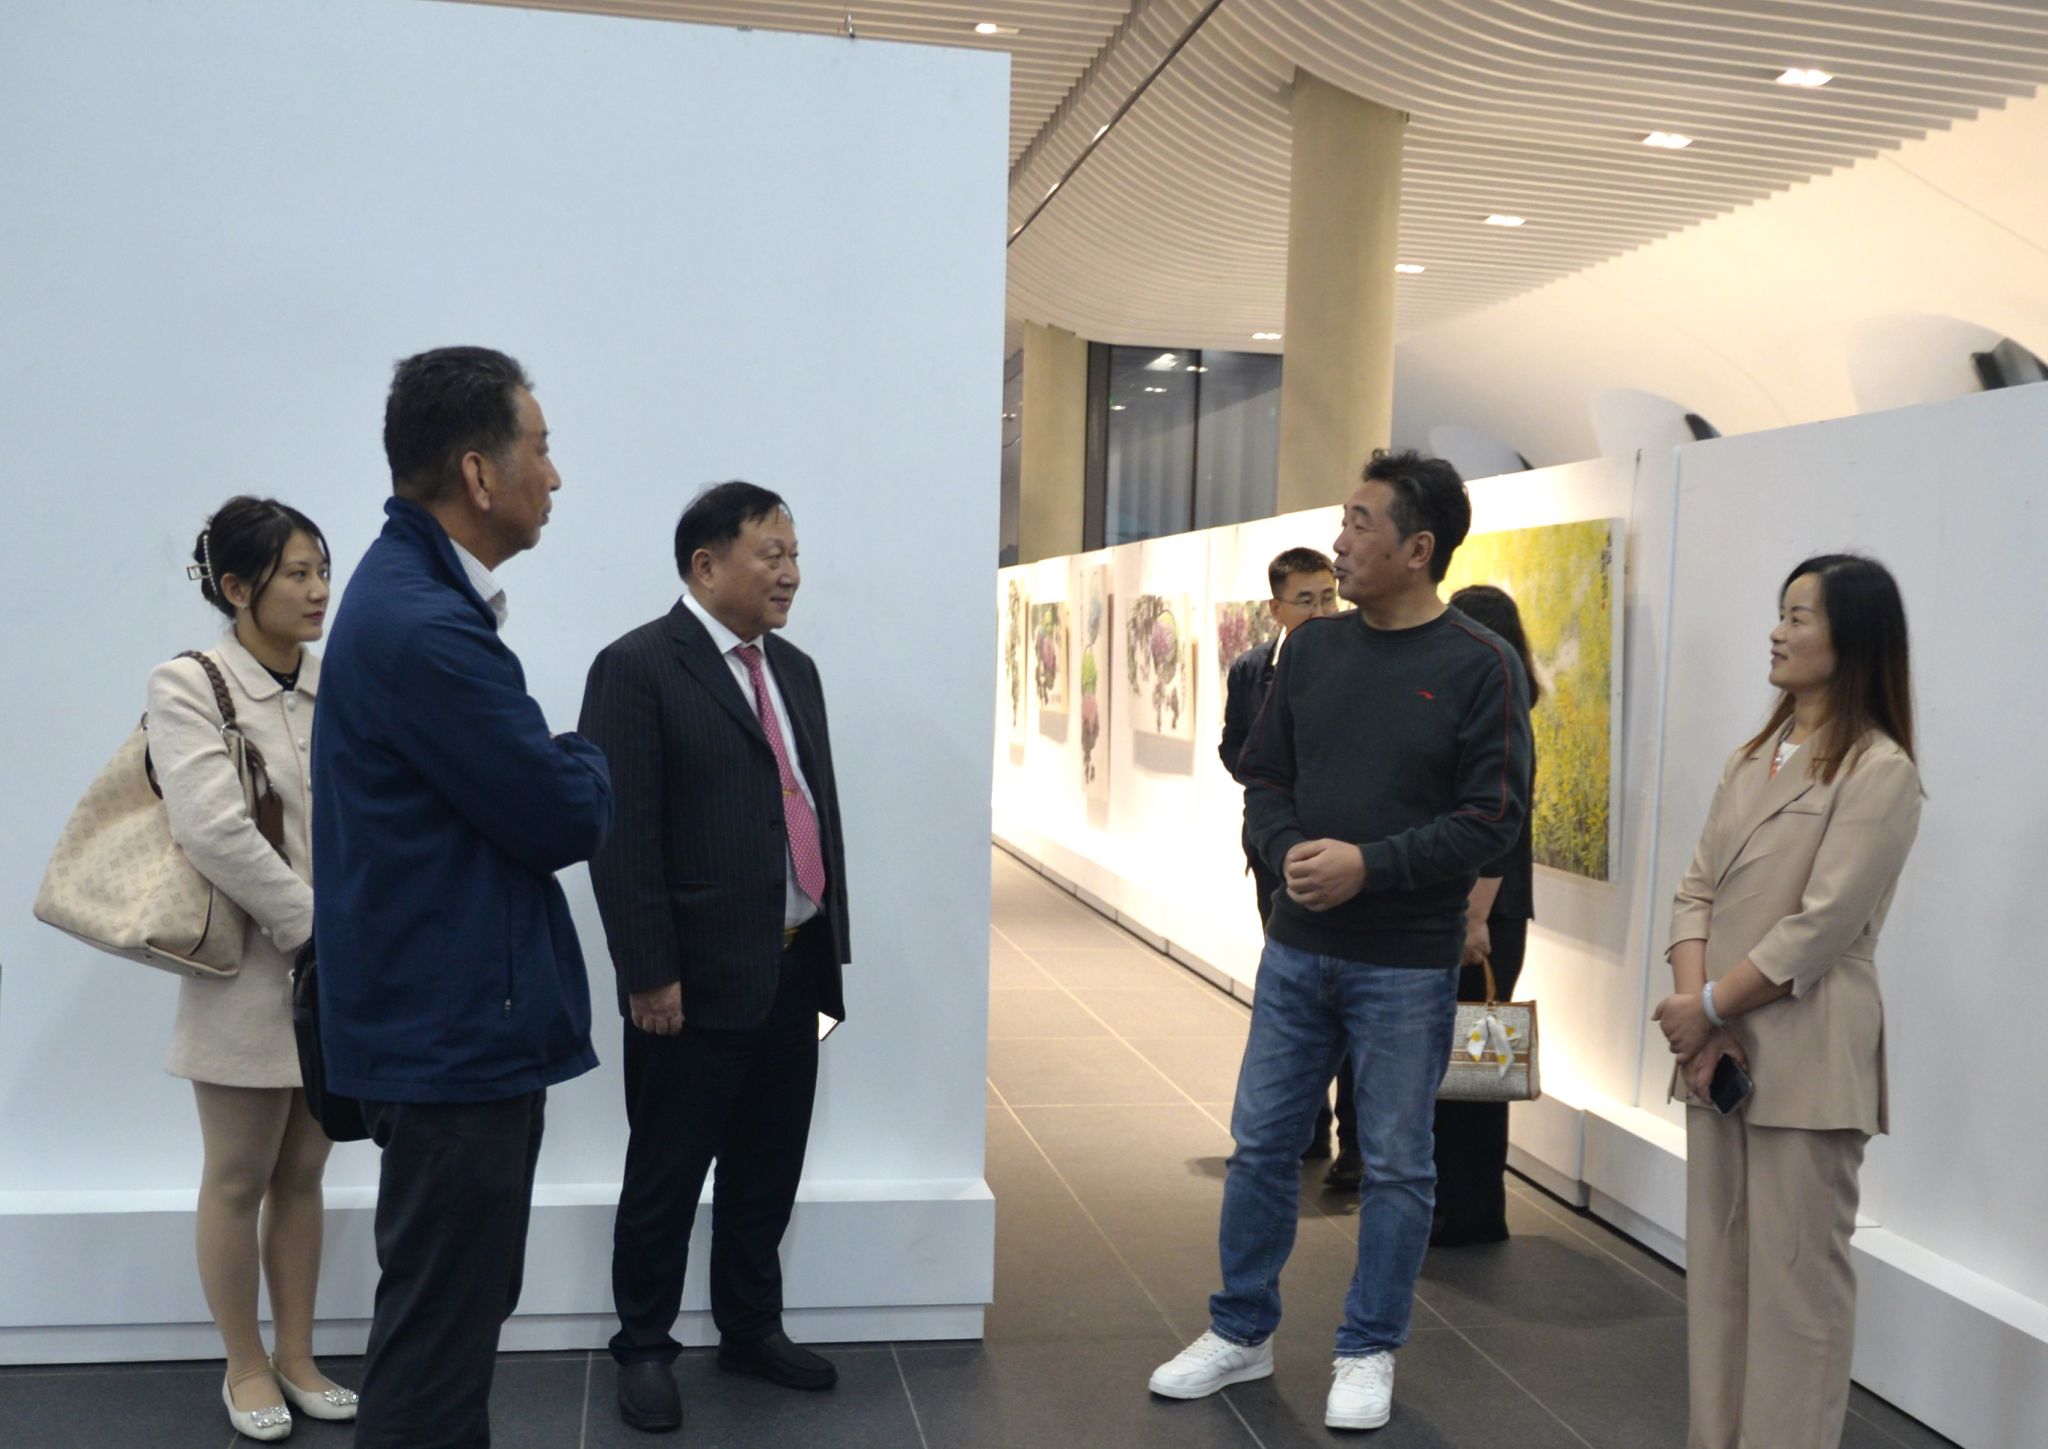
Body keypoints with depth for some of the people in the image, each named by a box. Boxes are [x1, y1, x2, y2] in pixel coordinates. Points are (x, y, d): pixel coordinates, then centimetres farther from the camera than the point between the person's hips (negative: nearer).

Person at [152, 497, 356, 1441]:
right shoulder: (188, 687, -9)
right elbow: (214, 831, -19)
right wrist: (316, 926, -18)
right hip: (251, 972, -4)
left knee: (302, 1176, 14)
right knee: (239, 1181, 8)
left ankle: (296, 1358, 27)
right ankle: (245, 1367, 24)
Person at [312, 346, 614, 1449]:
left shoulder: (416, 589, 10)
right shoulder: (424, 630, -24)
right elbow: (568, 819, -18)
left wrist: (553, 769, -5)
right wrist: (589, 766, 1)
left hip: (442, 1016, 11)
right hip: (458, 1029, -11)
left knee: (456, 1313, 24)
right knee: (438, 1343, 2)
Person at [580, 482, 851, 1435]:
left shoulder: (794, 670, 13)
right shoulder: (638, 667, -11)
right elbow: (623, 838, -15)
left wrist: (830, 948, 13)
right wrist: (650, 975, -17)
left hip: (793, 971, 7)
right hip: (697, 980, -7)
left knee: (767, 1173, 17)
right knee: (667, 1179, 8)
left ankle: (751, 1328, 33)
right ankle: (643, 1348, 24)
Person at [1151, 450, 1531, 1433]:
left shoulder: (1478, 666, -8)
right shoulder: (1313, 648, 6)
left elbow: (1493, 817, -12)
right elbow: (1265, 778, 11)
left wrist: (1371, 864, -20)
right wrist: (1287, 850, -10)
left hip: (1407, 964, -4)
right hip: (1297, 947, 5)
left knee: (1395, 1163, 8)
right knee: (1261, 1144, 11)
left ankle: (1368, 1354, 25)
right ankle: (1241, 1334, 27)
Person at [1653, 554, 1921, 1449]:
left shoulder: (1879, 770, -10)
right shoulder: (1753, 757, 13)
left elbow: (1822, 925, -16)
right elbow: (1699, 889, 7)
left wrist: (1709, 1009, -12)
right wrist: (1693, 1008, -7)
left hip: (1806, 1059, -7)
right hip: (1719, 1047, 7)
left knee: (1795, 1275, 0)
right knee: (1717, 1262, 13)